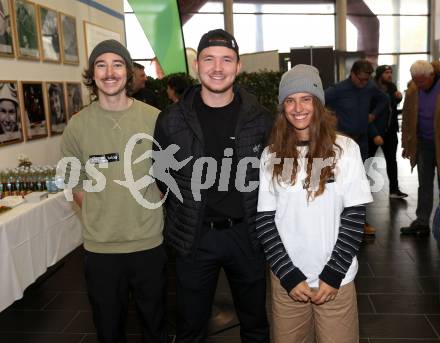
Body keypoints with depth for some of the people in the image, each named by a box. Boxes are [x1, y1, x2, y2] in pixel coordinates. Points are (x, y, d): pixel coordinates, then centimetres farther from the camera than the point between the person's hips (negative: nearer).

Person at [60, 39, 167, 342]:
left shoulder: (154, 118, -5)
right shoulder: (78, 125, -3)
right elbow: (76, 183, 6)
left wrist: (157, 215, 1)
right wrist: (101, 216, -1)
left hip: (150, 242, 0)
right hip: (100, 247, 1)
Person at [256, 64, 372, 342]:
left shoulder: (345, 148, -4)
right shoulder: (271, 155, -1)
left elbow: (355, 217, -5)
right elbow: (265, 221, -2)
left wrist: (333, 274, -10)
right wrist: (289, 275, -9)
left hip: (336, 279, -1)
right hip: (287, 280, 2)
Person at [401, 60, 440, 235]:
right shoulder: (413, 89, 0)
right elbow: (407, 117, 7)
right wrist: (407, 144, 6)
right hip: (423, 143, 4)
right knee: (424, 185, 9)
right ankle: (421, 222, 16)